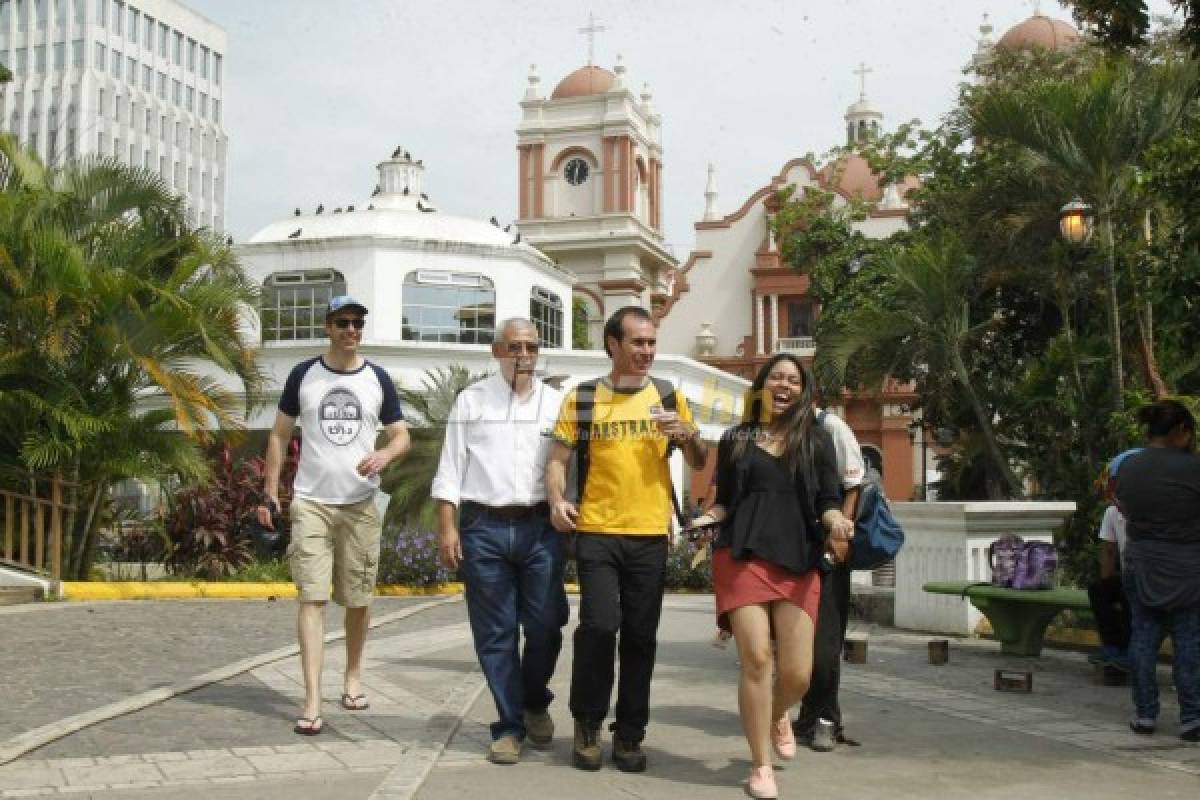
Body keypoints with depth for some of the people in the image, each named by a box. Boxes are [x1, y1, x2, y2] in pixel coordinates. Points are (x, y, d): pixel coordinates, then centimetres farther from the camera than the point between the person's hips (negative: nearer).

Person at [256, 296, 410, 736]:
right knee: (312, 597, -8)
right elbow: (279, 435, 8)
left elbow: (402, 436, 7)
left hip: (361, 505, 2)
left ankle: (353, 675, 31)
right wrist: (270, 493, 1)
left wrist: (384, 455, -17)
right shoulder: (303, 374, 3)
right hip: (310, 502, -1)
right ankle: (312, 702, -11)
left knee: (359, 598, 10)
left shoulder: (378, 379, 5)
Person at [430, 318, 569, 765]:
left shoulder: (556, 403, 10)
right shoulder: (471, 400, 7)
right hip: (484, 527, 0)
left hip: (540, 527, 1)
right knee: (495, 633, 3)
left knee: (545, 626, -1)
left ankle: (535, 703, 27)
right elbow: (450, 469, 5)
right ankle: (510, 725, 15)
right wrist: (447, 528, -2)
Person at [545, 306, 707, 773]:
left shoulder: (670, 397, 8)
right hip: (596, 531, -2)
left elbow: (699, 464, 11)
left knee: (640, 635, 6)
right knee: (599, 625, -11)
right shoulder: (581, 399, 2)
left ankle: (629, 734, 19)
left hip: (650, 534, 2)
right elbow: (558, 458, 3)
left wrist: (688, 435, -9)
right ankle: (588, 723, 11)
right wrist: (557, 500, -15)